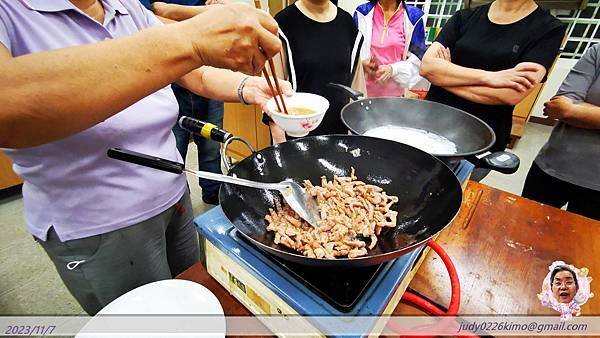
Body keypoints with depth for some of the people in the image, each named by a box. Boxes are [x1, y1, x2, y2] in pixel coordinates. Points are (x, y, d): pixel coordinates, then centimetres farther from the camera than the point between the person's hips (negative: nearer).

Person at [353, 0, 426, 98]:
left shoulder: (413, 16, 3)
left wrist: (393, 69, -16)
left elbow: (418, 59, 2)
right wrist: (362, 62, -13)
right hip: (364, 89, 0)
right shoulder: (362, 13, 3)